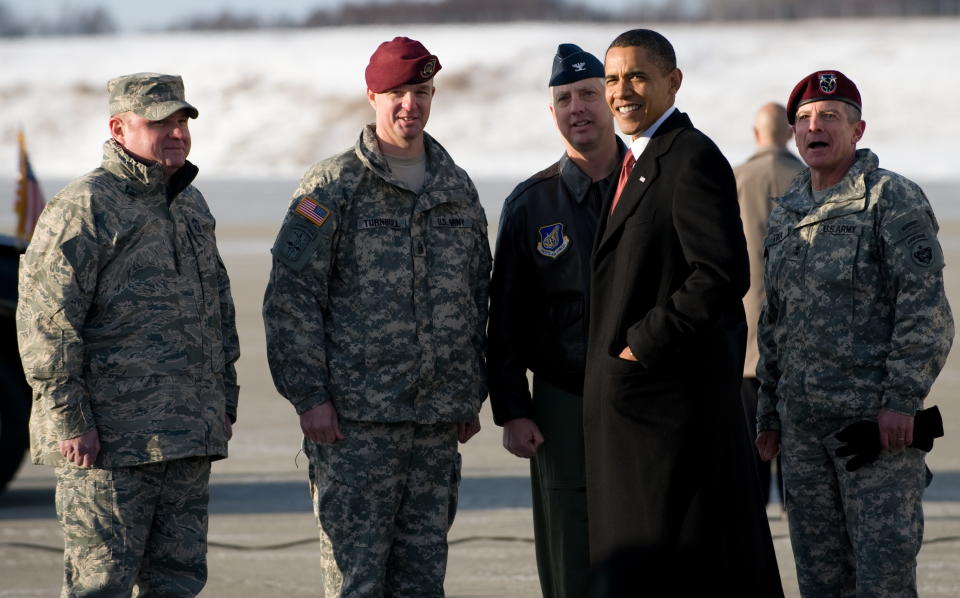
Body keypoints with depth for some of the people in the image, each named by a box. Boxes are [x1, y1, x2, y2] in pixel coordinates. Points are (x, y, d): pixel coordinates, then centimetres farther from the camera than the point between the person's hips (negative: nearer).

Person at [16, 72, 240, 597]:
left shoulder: (191, 205, 16)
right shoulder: (82, 209, -10)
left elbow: (218, 303, 26)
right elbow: (46, 321, -14)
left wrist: (224, 399, 21)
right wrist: (70, 421, -18)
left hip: (187, 438, 8)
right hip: (110, 441, -8)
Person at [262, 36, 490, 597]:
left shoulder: (459, 189, 13)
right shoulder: (333, 187, -3)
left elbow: (478, 294, 20)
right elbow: (291, 296, -6)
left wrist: (473, 394, 16)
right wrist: (310, 397, -11)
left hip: (439, 423, 5)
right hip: (354, 420, -5)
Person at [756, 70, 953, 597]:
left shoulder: (893, 199, -6)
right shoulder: (786, 214, 15)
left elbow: (926, 306, -13)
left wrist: (902, 399, -20)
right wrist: (769, 413, 19)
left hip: (877, 415, -7)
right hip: (803, 421, 7)